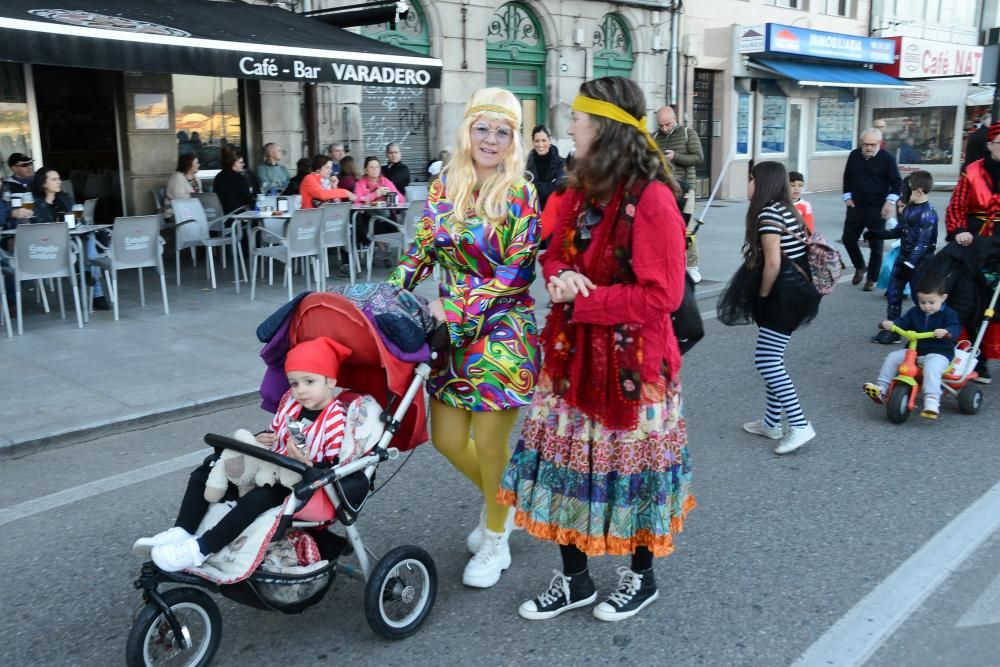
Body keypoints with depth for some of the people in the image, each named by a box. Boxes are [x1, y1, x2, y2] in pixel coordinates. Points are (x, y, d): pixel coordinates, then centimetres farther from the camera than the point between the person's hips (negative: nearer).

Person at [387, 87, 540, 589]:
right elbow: (421, 251, 10)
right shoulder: (444, 187, 5)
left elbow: (516, 273, -14)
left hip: (502, 334, -5)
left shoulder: (521, 195, -9)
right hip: (451, 330, 5)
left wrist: (454, 307, -18)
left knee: (489, 444, 3)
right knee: (447, 440, 10)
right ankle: (498, 501, 39)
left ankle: (495, 539, 28)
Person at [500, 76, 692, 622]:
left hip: (631, 361, -7)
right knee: (566, 459, 12)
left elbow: (662, 295, -20)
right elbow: (555, 255, 16)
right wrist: (559, 279, -8)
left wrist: (584, 300, -18)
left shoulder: (652, 197, -18)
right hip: (572, 353, 7)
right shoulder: (580, 190, 7)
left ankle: (641, 576, 33)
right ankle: (574, 580, 30)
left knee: (630, 464, 9)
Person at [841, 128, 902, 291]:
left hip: (877, 209, -4)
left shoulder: (887, 158, -10)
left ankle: (872, 279, 12)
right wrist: (847, 196, 6)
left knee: (876, 245, 0)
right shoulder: (854, 155, 2)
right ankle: (859, 267, 30)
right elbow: (847, 177, 15)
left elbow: (897, 182, -5)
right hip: (856, 206, 4)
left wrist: (890, 201, -16)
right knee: (848, 238, 5)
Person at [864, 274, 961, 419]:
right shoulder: (914, 312, 11)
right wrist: (890, 324, -19)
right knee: (892, 357, -10)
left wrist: (946, 332, -40)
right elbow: (903, 322, 4)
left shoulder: (948, 314, -3)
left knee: (932, 366, -36)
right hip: (914, 350, 6)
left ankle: (932, 400, -45)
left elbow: (956, 329, -16)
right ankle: (881, 388, -8)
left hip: (939, 353, -5)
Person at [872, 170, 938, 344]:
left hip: (918, 263, -9)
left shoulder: (927, 214, -21)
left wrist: (909, 264, -26)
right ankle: (892, 329, 19)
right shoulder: (909, 208, 6)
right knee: (893, 293, 11)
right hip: (903, 257, 9)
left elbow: (922, 243, -24)